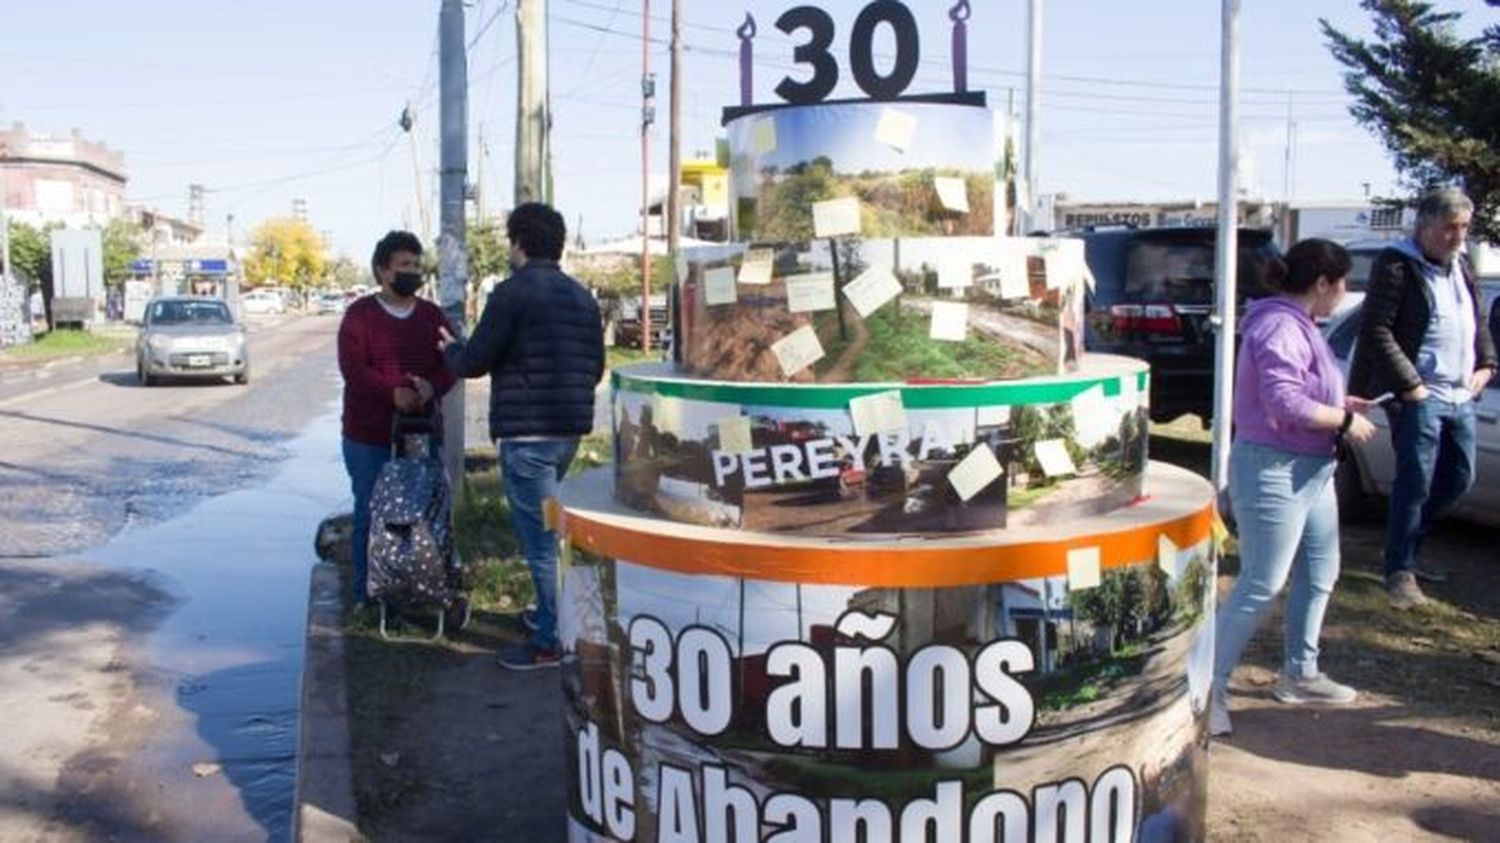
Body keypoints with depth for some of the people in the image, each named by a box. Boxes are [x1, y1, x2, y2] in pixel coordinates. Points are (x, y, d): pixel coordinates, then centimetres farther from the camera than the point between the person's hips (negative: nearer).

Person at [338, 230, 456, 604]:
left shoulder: (432, 315, 12)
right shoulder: (360, 314, 0)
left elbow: (450, 363, 6)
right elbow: (352, 367, -10)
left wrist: (432, 386, -16)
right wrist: (393, 393, -23)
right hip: (369, 436, -3)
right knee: (370, 514, 1)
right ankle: (366, 597, 11)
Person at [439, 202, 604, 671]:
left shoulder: (513, 292, -10)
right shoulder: (582, 297, 12)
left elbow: (475, 362, -8)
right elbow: (596, 368, 16)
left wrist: (451, 349, 14)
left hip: (525, 431, -8)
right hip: (569, 429, 8)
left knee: (540, 537, -3)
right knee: (549, 527, 22)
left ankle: (554, 641, 2)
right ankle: (552, 614, 30)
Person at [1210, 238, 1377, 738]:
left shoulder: (1298, 325, 14)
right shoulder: (1281, 328, -19)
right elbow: (1285, 401, -28)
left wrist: (1339, 403, 13)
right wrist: (1345, 422, -17)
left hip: (1311, 471, 11)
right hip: (1274, 472, -11)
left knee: (1319, 575, 20)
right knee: (1261, 587, -9)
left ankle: (1299, 675, 33)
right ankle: (1210, 688, -2)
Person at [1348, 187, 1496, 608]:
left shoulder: (1460, 266, 16)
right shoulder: (1397, 266, -10)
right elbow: (1376, 331, -16)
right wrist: (1410, 384, -19)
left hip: (1460, 396, 8)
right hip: (1419, 397, -8)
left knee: (1459, 478, 13)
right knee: (1416, 482, -6)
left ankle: (1408, 549, 28)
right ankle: (1400, 571, 5)